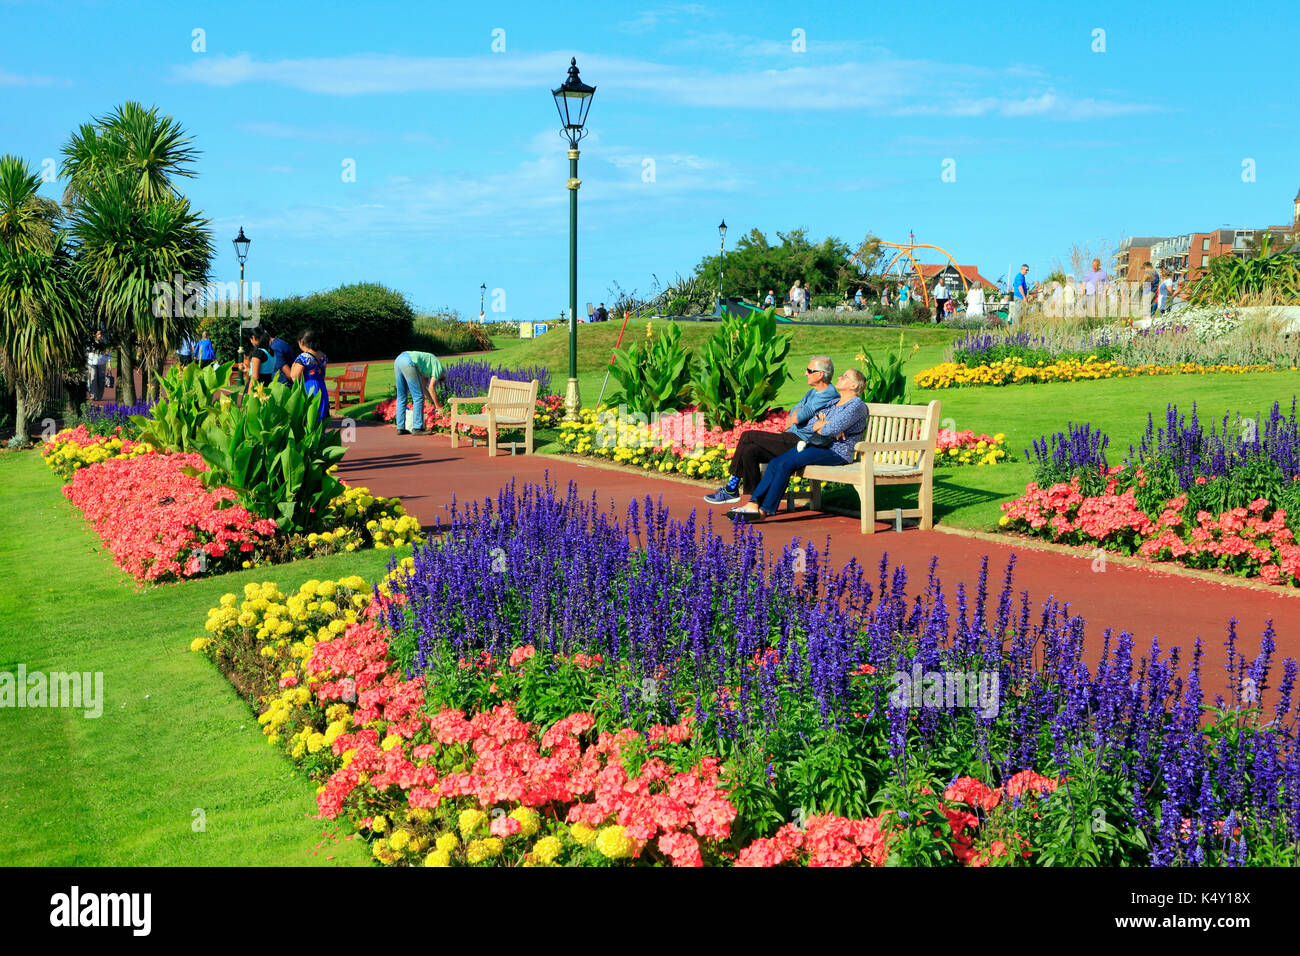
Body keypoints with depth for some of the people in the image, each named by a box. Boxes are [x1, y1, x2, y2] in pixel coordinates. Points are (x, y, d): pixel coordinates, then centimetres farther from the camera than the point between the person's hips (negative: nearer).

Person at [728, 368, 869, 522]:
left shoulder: (857, 406, -7)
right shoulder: (832, 403, 23)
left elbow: (833, 429, -19)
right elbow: (812, 424, 15)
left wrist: (819, 427, 2)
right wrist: (825, 427, -7)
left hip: (837, 452, -9)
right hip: (818, 446, 9)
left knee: (785, 464, -24)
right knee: (775, 462, -13)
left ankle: (765, 511, -21)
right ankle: (753, 504, -21)